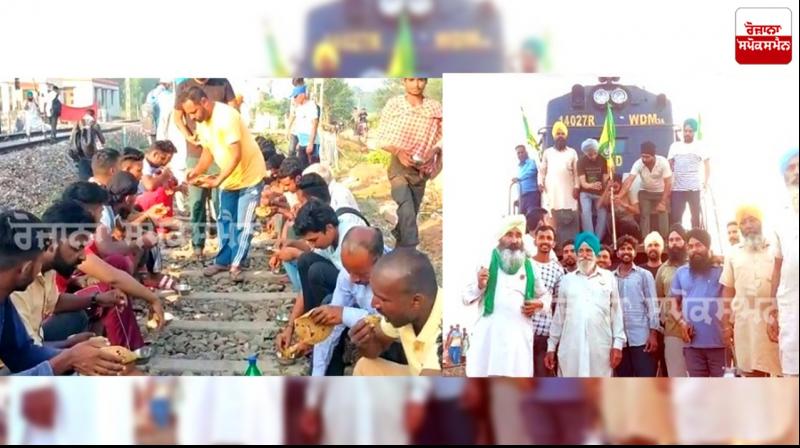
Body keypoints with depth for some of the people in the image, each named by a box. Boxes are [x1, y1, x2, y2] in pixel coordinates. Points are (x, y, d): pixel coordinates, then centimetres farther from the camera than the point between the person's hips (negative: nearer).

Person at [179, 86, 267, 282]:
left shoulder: (226, 117, -31)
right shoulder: (200, 122, -5)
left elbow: (236, 156, -32)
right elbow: (208, 152, 5)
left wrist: (217, 181, -32)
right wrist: (196, 171, -13)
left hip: (250, 176, -8)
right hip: (228, 177, 8)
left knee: (243, 224, -2)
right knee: (225, 221, 15)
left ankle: (236, 264, 6)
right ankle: (223, 260, 25)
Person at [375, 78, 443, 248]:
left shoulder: (435, 108, -2)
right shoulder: (393, 104, -6)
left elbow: (442, 137, 5)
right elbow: (381, 139, -4)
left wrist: (435, 150, -15)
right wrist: (398, 151, -20)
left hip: (421, 169, 3)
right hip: (399, 165, -3)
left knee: (411, 214, 12)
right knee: (407, 214, -21)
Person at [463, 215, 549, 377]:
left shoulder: (530, 267, 11)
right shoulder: (486, 262, 5)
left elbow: (546, 296, 22)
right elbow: (466, 298, 5)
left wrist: (538, 304, 1)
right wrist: (479, 285, -15)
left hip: (519, 335, 2)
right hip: (489, 335, -2)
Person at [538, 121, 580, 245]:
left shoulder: (572, 152, 11)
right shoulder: (547, 152, 12)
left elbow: (576, 172, 7)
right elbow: (542, 170, 12)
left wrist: (576, 187, -3)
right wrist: (540, 183, -3)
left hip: (568, 190, 0)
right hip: (551, 191, 0)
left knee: (570, 218, -8)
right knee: (554, 219, -4)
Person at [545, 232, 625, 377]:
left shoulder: (608, 278, 10)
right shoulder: (567, 280, 13)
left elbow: (616, 312, 8)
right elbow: (559, 315, 14)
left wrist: (618, 343, 1)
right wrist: (551, 346, 11)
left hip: (600, 347, -1)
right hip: (571, 348, 1)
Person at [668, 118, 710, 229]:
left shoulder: (701, 147, 4)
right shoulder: (675, 146, 10)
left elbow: (707, 165, 0)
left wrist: (705, 182, -11)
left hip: (695, 188, -2)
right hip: (677, 188, 2)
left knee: (696, 216, 5)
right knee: (676, 216, 1)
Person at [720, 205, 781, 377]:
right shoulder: (733, 254, 11)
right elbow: (728, 290, 10)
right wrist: (726, 324, 5)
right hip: (745, 322, 2)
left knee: (777, 371, -3)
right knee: (751, 371, 4)